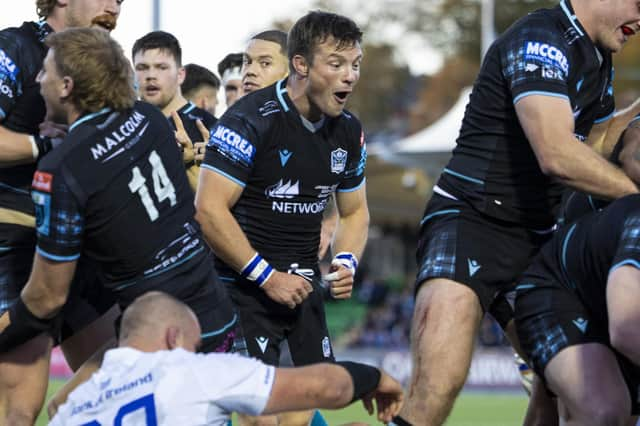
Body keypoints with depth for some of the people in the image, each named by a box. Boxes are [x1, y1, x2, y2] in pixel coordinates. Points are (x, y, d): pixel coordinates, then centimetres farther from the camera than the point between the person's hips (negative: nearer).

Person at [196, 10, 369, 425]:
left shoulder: (349, 130, 6)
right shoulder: (251, 119, -16)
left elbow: (355, 211, 19)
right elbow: (209, 209, -20)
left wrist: (346, 263, -3)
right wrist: (268, 277, -18)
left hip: (304, 283, 7)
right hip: (244, 284, -7)